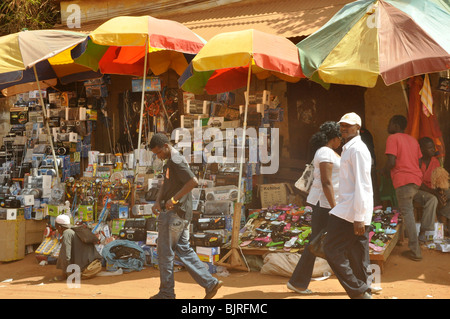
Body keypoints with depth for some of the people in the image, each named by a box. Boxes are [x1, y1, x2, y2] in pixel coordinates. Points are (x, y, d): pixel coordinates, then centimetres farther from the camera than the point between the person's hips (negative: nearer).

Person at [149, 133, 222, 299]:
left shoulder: (176, 161, -15)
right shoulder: (169, 163, 17)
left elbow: (193, 181, -25)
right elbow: (165, 185, 21)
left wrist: (174, 199, -21)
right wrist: (158, 202, 5)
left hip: (174, 214, -10)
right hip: (181, 215, 10)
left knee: (165, 253, 1)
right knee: (183, 250, 12)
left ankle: (166, 293, 12)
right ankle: (210, 282, 10)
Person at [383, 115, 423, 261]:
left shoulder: (393, 138, -5)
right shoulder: (413, 140, 18)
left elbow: (391, 162, -14)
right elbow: (419, 160, 19)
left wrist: (385, 171, 5)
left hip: (403, 181, -8)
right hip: (416, 179, 8)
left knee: (407, 213, -6)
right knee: (408, 210, 22)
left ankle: (415, 251, -8)